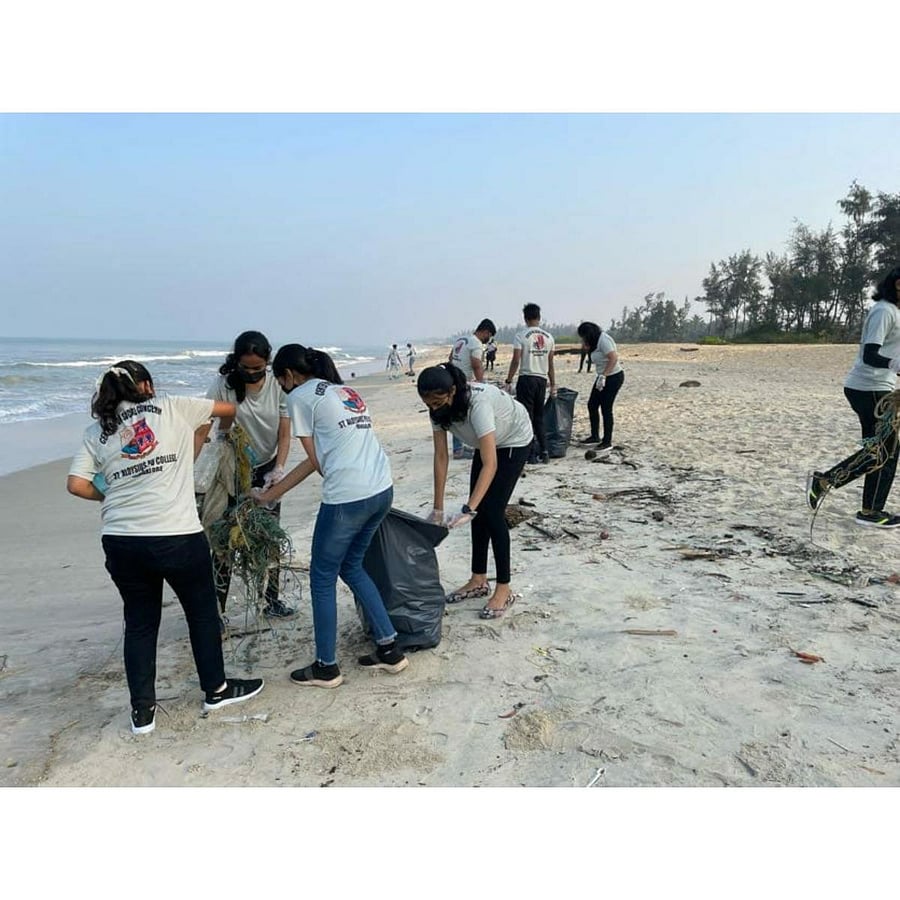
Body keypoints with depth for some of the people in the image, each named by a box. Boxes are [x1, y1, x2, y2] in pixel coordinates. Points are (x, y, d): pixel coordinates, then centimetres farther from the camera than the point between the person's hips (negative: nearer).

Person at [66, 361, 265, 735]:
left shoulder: (96, 431, 11)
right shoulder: (173, 408, 4)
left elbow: (76, 484, 3)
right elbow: (229, 408, 15)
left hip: (121, 541, 4)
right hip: (177, 536, -3)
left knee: (139, 622, 17)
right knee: (202, 611, 17)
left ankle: (142, 711, 24)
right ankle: (216, 689, 31)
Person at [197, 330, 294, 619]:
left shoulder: (278, 386, -10)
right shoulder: (223, 386, -17)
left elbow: (284, 435, -8)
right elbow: (201, 431, -20)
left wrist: (279, 469, -22)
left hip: (266, 470, 3)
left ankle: (272, 600, 25)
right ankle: (216, 608, 6)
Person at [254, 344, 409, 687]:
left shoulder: (300, 397, 0)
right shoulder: (345, 391, 24)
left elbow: (315, 460, 2)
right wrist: (268, 495, 27)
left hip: (346, 498, -8)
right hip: (382, 490, 8)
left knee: (322, 579, 11)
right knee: (351, 566, 24)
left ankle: (326, 667, 23)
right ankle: (389, 649, 26)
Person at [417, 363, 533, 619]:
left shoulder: (478, 403, -41)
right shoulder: (439, 408, -20)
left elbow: (490, 464, -44)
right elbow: (440, 457, -14)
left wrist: (467, 509, -50)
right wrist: (437, 508, -15)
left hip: (514, 441, -7)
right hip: (488, 442, 7)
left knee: (492, 511, -12)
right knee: (478, 511, 5)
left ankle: (504, 590, -3)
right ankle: (479, 581, 17)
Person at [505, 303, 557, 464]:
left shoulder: (521, 336, -6)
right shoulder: (548, 337, 9)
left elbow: (516, 361, -11)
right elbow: (550, 364, 10)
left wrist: (508, 381, -4)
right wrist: (553, 385, 16)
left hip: (526, 379, -5)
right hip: (542, 380, 5)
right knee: (539, 418, 14)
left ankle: (531, 453, 0)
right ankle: (544, 452, 12)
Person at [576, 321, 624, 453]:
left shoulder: (603, 340, -20)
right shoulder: (596, 341, 9)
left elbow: (613, 358, -28)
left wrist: (603, 376, -30)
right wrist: (585, 346, 3)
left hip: (613, 377, -10)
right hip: (603, 377, 10)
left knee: (606, 409, -4)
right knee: (592, 405, 12)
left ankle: (607, 442, 6)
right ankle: (595, 436, 25)